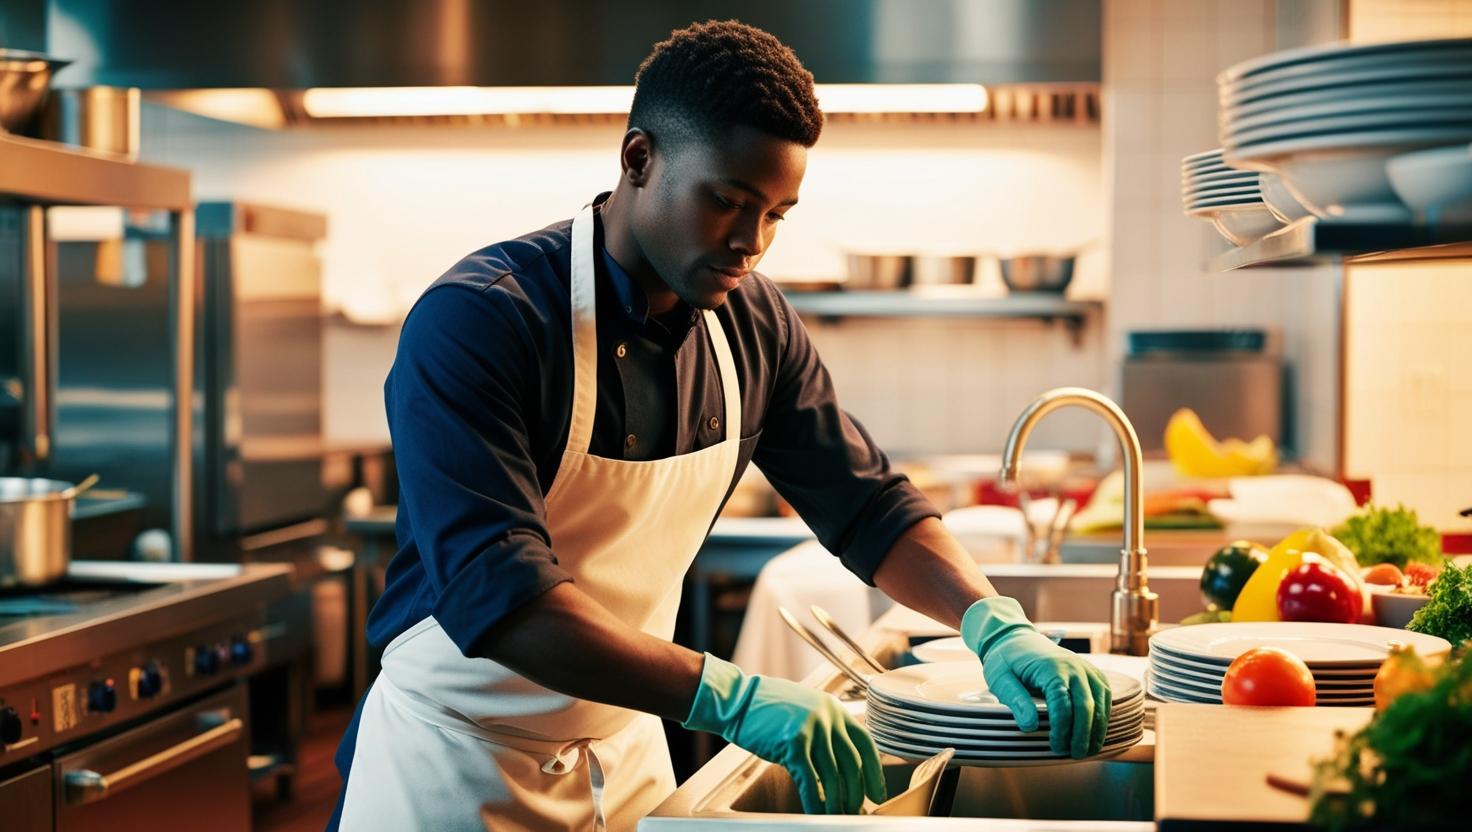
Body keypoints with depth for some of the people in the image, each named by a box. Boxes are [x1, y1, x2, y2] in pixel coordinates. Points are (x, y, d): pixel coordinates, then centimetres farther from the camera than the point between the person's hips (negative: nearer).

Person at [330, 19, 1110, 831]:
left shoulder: (755, 324, -5)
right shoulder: (475, 320, -24)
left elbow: (867, 503, 2)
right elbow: (492, 588, -33)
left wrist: (994, 623, -16)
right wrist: (727, 695, -41)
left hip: (627, 754, 6)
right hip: (457, 764, -6)